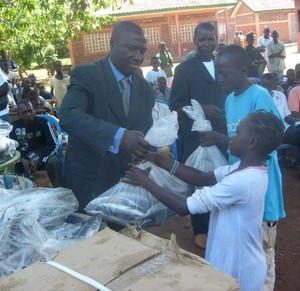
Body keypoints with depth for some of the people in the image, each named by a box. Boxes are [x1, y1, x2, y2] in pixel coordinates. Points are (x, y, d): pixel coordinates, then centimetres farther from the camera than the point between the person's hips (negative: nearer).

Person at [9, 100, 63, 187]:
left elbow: (54, 145, -11)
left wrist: (39, 160, -23)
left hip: (42, 155, -2)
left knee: (53, 162, -34)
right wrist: (22, 160, -22)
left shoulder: (42, 122, -9)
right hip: (23, 158, 2)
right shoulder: (14, 126, -3)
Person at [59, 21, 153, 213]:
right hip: (89, 183, -4)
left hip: (128, 183, 5)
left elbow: (145, 133, 6)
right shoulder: (86, 75, -11)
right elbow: (69, 116, -28)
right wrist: (119, 136, -39)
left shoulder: (145, 88, 6)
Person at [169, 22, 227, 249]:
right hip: (195, 137, -3)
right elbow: (175, 104, -7)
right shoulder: (184, 69, -2)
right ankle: (200, 230, 24)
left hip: (221, 134, 4)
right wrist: (201, 108, -19)